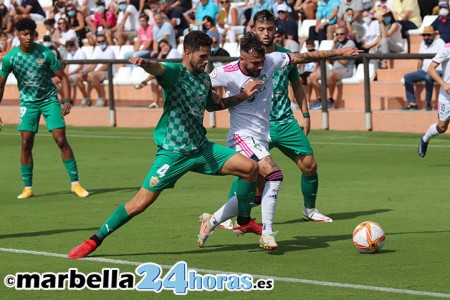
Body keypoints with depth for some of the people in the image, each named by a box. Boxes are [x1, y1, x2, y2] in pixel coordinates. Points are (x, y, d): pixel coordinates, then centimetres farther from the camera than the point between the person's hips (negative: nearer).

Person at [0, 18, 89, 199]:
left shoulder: (45, 53, -12)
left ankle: (75, 183, -4)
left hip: (49, 100, -1)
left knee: (61, 140, -10)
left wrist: (67, 100, -16)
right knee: (26, 143, -5)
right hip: (28, 102, 1)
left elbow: (62, 77, -4)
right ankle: (28, 187, 6)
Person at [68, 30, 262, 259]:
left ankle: (243, 221, 16)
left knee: (250, 167, -4)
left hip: (200, 148, 6)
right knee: (140, 204, -9)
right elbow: (158, 69, -36)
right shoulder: (175, 71, -11)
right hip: (172, 152, -6)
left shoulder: (204, 79, 11)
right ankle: (94, 241, 5)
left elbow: (213, 104, 32)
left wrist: (243, 96, 24)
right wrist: (145, 64, -59)